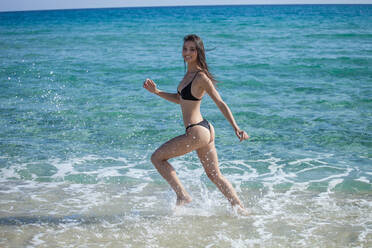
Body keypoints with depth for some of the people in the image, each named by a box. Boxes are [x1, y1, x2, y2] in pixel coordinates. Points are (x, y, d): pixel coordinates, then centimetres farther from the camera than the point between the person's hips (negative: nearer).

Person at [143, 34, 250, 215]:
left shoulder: (201, 77, -16)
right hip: (205, 130, 9)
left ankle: (182, 196, 6)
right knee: (215, 176, 17)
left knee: (157, 157, 4)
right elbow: (179, 99, 23)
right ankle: (240, 209, 22)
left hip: (197, 132, -9)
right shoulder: (189, 73, 11)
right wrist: (156, 92, 14)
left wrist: (236, 128, -19)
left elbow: (220, 103, -16)